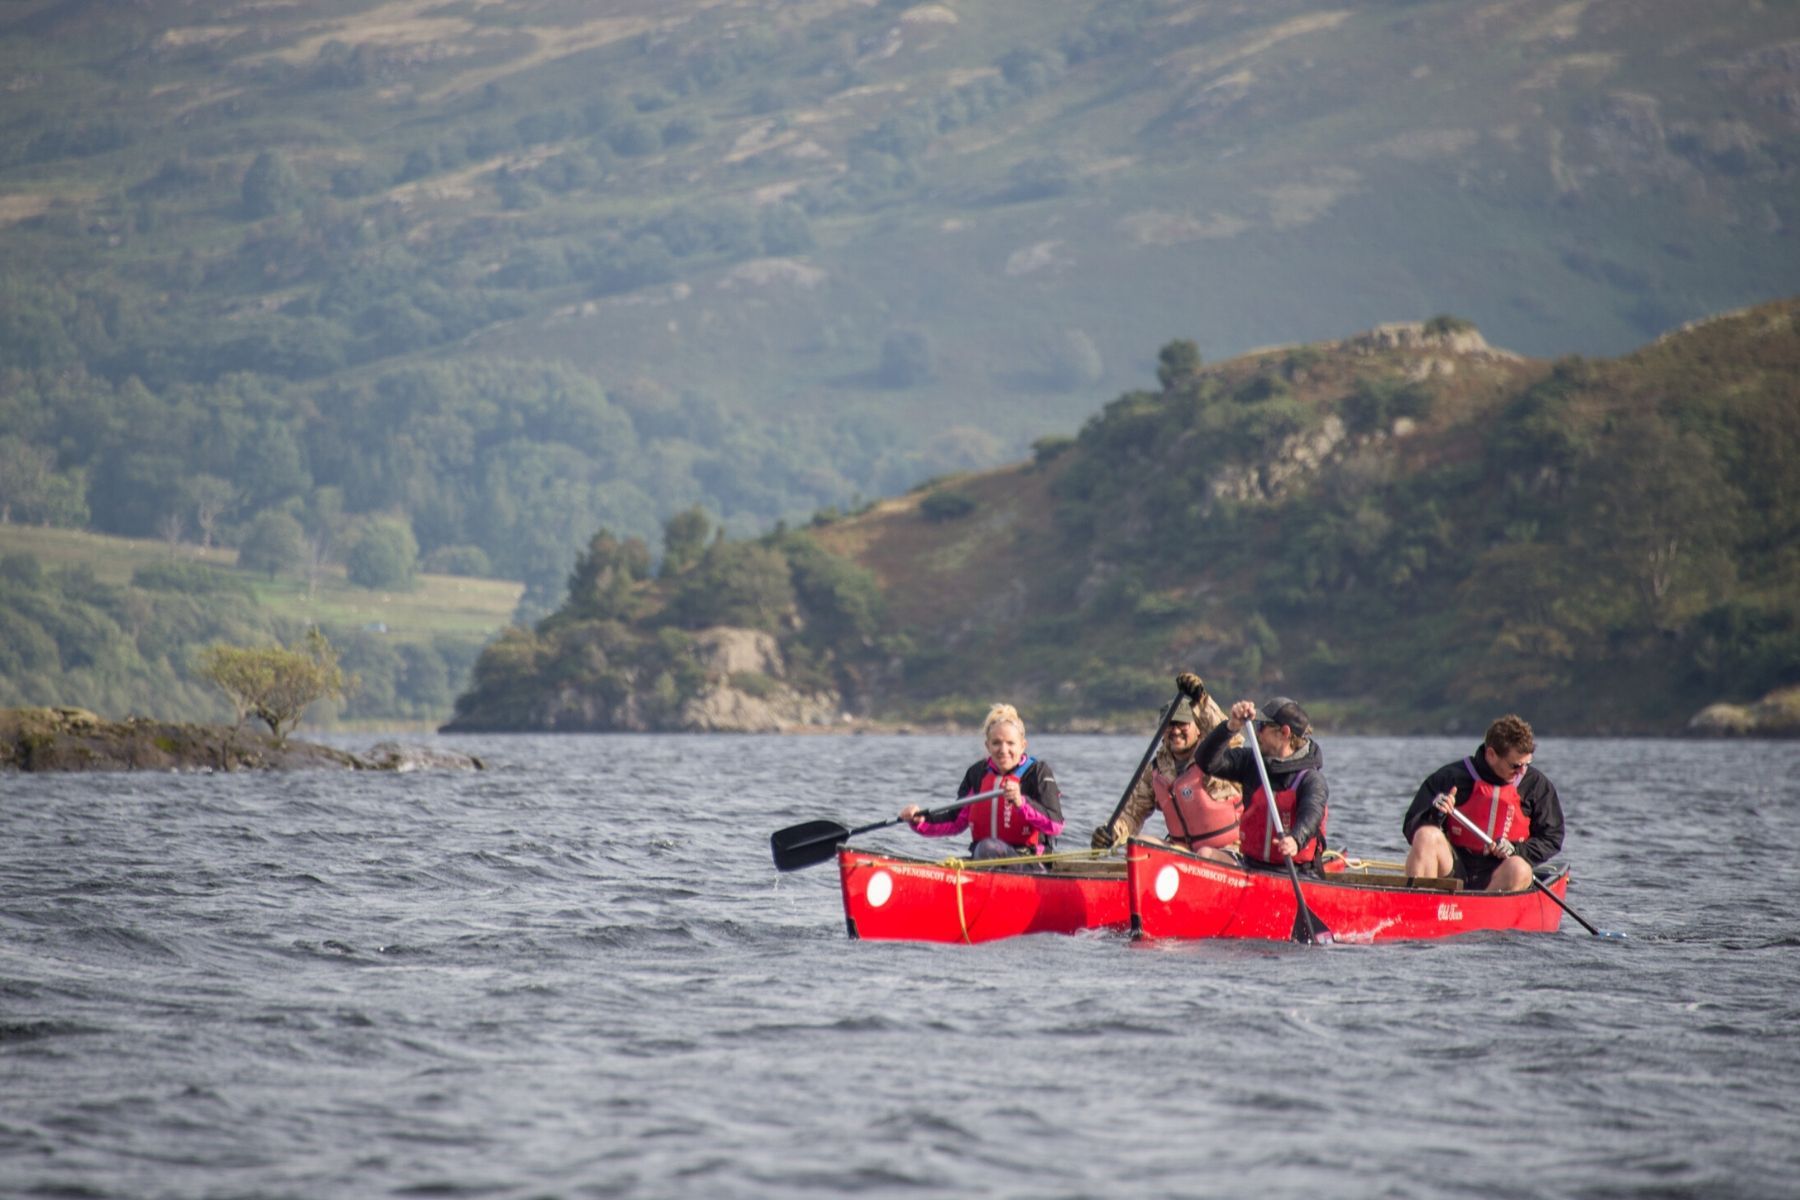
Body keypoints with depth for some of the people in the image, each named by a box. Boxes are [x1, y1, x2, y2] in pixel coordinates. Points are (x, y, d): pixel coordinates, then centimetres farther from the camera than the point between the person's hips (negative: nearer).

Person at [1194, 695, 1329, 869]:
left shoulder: (1310, 778, -7)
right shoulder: (1250, 761, 9)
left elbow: (1311, 814, -26)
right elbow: (1206, 762, -1)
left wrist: (1295, 840, -49)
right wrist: (1231, 726, -17)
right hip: (1252, 865, 5)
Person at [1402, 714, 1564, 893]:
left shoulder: (1537, 785, 3)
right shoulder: (1451, 777, -3)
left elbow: (1552, 839, 8)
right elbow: (1411, 829, -1)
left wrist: (1516, 850, -11)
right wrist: (1434, 816, -24)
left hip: (1497, 875, 0)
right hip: (1453, 870, 0)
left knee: (1519, 869, -35)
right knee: (1427, 836, -29)